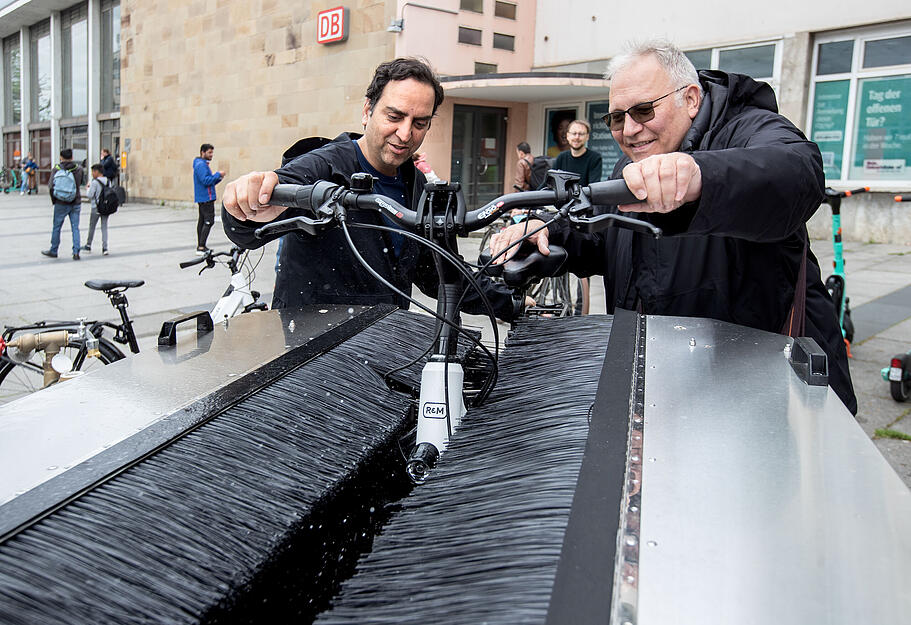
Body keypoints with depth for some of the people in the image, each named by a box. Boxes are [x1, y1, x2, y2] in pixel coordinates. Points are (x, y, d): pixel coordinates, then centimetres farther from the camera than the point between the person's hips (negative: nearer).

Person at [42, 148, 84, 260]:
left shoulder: (56, 169, -7)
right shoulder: (79, 169, -5)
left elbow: (51, 187, -9)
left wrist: (54, 200, 5)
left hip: (61, 204, -1)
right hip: (75, 203, 1)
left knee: (56, 227, 12)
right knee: (75, 228, 6)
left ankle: (53, 251, 23)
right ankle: (76, 252, 0)